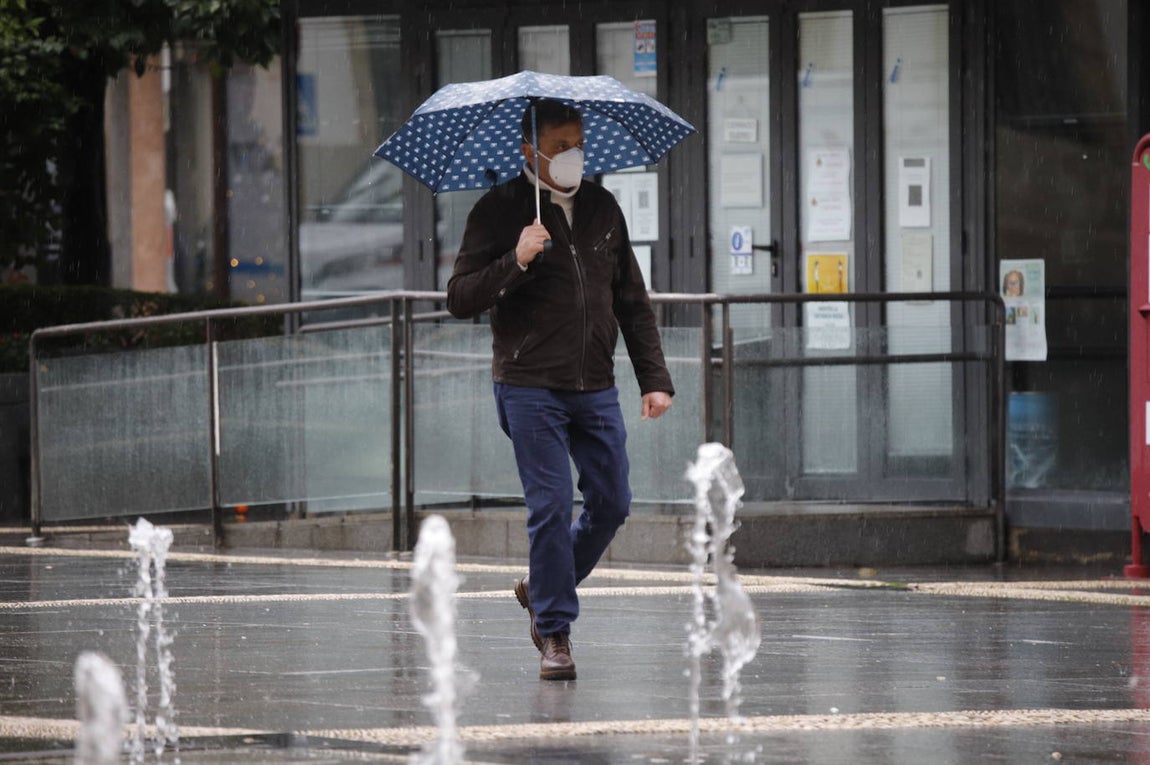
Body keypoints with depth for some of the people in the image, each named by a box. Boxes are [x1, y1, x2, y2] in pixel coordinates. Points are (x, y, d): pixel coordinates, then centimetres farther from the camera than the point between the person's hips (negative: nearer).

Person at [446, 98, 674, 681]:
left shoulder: (602, 207, 11)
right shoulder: (499, 211, -3)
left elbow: (633, 301, 17)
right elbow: (459, 299, -8)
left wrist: (654, 379, 10)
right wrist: (516, 261, -22)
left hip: (596, 388, 5)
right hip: (530, 387, -5)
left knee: (611, 503, 5)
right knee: (551, 507, -9)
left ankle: (541, 588, 28)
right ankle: (554, 633, -1)